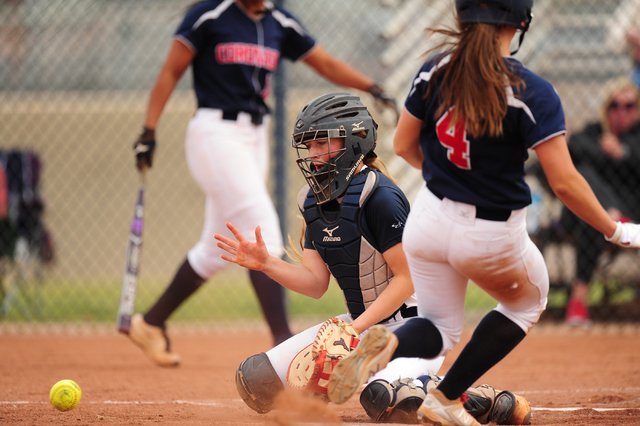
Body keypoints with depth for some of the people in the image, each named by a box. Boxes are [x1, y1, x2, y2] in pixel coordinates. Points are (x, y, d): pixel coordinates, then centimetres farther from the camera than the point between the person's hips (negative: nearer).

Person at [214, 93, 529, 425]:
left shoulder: (380, 198, -19)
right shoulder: (314, 201, 6)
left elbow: (409, 277, -20)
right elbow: (317, 284, 5)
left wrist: (356, 328, -24)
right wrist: (266, 263, -11)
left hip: (411, 324, -8)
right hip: (361, 323, 8)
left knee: (382, 397, -38)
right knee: (257, 379, -2)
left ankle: (474, 399, -9)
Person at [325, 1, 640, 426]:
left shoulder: (434, 72, -6)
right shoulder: (532, 92, -19)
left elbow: (404, 145, 7)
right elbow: (565, 183, -20)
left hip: (431, 217, 4)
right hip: (495, 235, -4)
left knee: (439, 329, 22)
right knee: (528, 300, 28)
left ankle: (389, 343, -16)